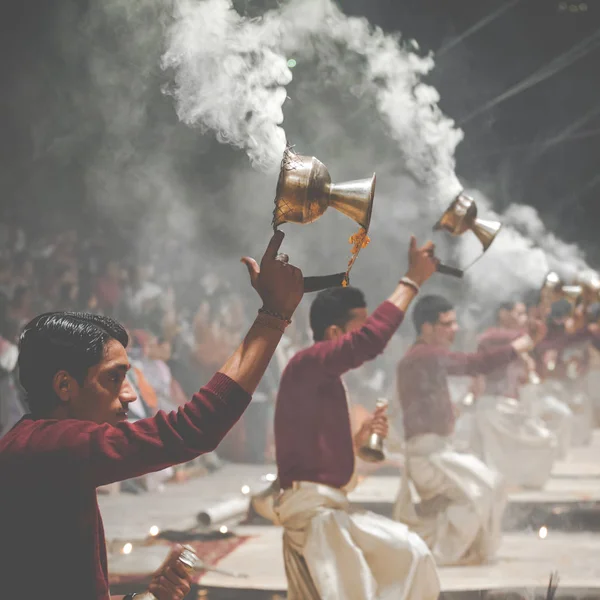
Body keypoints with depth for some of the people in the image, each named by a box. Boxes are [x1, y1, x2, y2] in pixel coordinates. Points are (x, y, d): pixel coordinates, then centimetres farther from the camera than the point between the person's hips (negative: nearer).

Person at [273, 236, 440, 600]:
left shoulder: (324, 378, 20)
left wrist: (359, 439, 7)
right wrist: (413, 281, -21)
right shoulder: (308, 364, -11)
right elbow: (370, 341, -28)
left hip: (317, 509, 11)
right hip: (314, 508, -11)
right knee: (410, 554, -16)